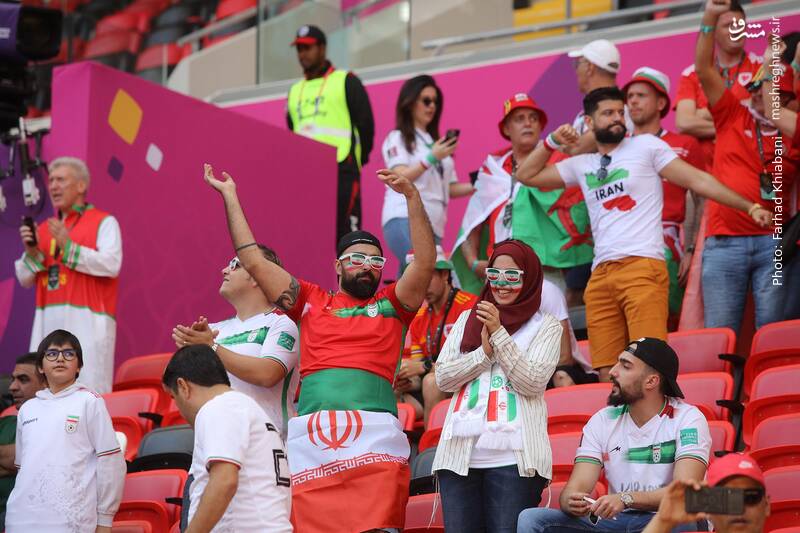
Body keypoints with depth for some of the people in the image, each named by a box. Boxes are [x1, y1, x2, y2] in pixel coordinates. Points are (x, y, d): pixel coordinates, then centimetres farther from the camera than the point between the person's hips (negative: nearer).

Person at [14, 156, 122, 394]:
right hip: (48, 321, 5)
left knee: (88, 391, -12)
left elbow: (111, 264, -12)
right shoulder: (44, 229, 20)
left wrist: (68, 247, -14)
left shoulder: (104, 222, 4)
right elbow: (25, 279, 18)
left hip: (87, 321, -5)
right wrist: (32, 252, -1)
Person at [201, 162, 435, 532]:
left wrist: (412, 198, -4)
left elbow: (425, 262, 4)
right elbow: (254, 262, 21)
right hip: (311, 433, 1)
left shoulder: (391, 304, 19)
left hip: (373, 434, -1)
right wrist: (230, 197, 24)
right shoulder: (311, 303, 21)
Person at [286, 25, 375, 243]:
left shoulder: (346, 82, 6)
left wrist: (357, 160, 3)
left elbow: (366, 124, 2)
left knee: (346, 239, -11)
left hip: (340, 171, -6)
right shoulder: (295, 91, 24)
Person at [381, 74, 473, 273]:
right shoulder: (397, 138, 5)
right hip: (405, 220, -6)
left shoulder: (436, 143, 24)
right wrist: (431, 158, -20)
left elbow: (450, 188, 20)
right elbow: (400, 178, -10)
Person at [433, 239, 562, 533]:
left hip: (513, 457, -3)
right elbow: (443, 377, 10)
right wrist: (484, 351, -4)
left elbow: (532, 383, -5)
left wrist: (498, 333, -9)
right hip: (460, 452, 3)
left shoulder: (546, 327, 7)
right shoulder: (468, 319, 17)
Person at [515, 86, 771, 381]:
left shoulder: (646, 145, 9)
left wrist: (749, 207, -3)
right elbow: (526, 175, 28)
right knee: (608, 372, -2)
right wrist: (552, 141, 15)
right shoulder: (581, 165, 22)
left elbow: (698, 180, 5)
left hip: (642, 267, -5)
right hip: (600, 275, 5)